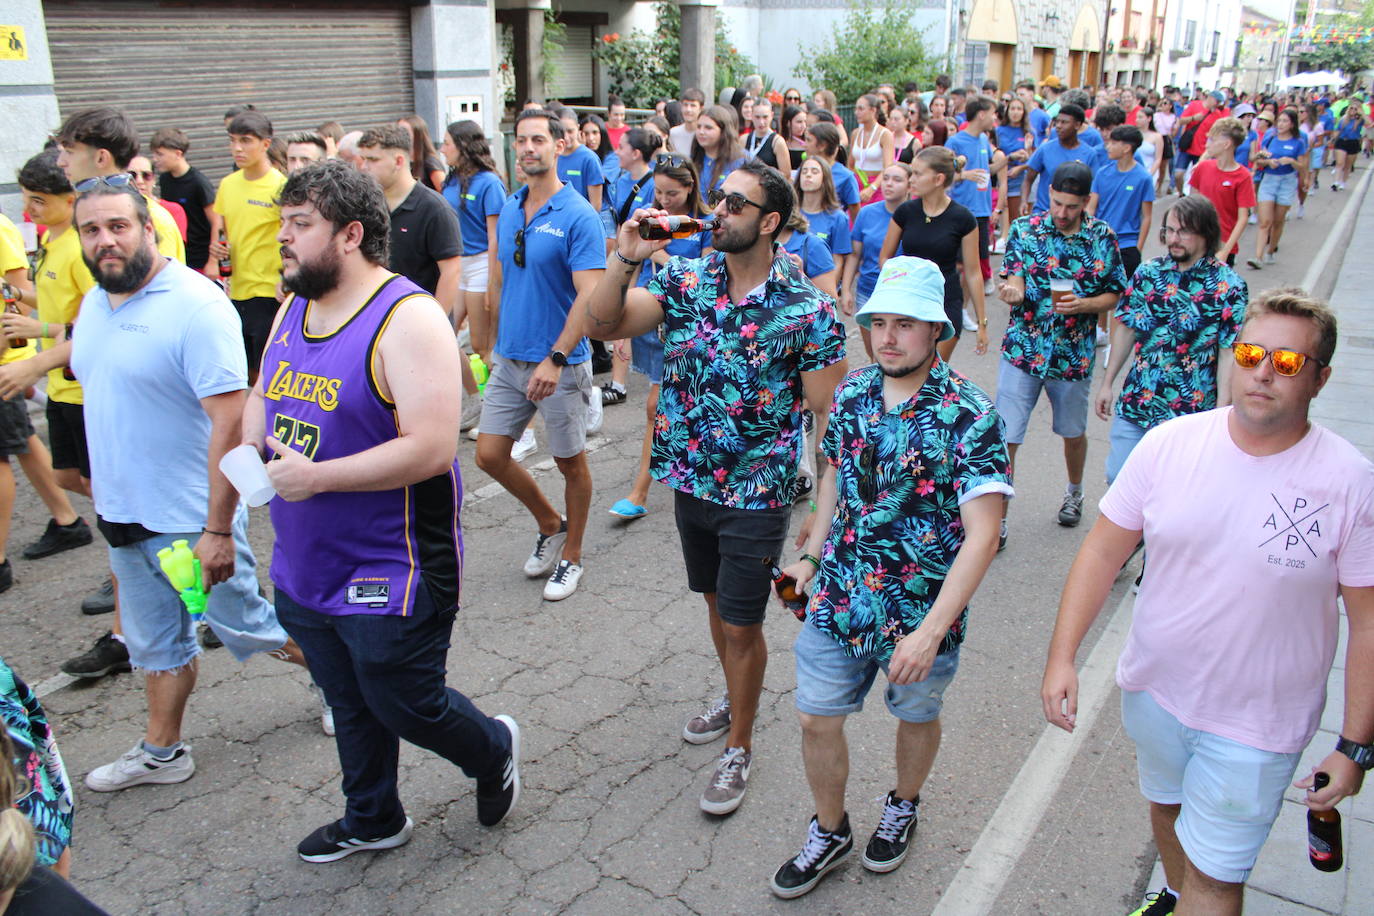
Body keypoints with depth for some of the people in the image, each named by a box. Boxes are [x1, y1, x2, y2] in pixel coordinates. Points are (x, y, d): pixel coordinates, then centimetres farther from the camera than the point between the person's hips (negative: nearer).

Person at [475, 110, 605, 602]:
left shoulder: (578, 216, -13)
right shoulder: (509, 210, 7)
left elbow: (589, 294, -20)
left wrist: (556, 358, -26)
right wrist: (498, 341, 16)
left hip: (561, 364, -6)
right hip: (510, 359, 6)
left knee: (570, 462, 8)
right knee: (490, 454, 6)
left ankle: (571, 554, 27)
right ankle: (550, 524, 29)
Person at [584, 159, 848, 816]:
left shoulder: (808, 311, -15)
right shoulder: (686, 280, -2)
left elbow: (827, 415, -12)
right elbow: (603, 326, -6)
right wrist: (627, 257, -20)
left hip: (756, 496, -5)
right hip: (691, 482, 5)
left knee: (740, 624, 6)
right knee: (716, 602, 23)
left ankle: (739, 748, 28)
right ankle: (735, 698, 49)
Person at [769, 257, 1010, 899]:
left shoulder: (969, 414, -20)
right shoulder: (852, 391, -3)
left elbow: (981, 536, -24)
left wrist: (931, 630, -30)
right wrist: (811, 558, 13)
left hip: (924, 611, -4)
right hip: (838, 599, 4)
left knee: (917, 716, 21)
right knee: (816, 720, 12)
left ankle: (902, 808, 51)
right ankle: (829, 833, 38)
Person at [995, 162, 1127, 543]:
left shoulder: (1103, 237, -3)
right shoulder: (1024, 229, -4)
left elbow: (1114, 295, 3)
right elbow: (1015, 284, -11)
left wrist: (1083, 304, -18)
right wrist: (1011, 292, -35)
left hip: (1074, 354, 1)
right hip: (1023, 350, -1)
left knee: (1073, 432, 20)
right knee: (1005, 436, -5)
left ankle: (1074, 492, 48)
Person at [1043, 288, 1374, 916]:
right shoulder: (1168, 444, -10)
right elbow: (1103, 552, -5)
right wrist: (1062, 654, -9)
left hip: (1255, 724, -3)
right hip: (1153, 690, 4)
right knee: (1165, 806, 27)